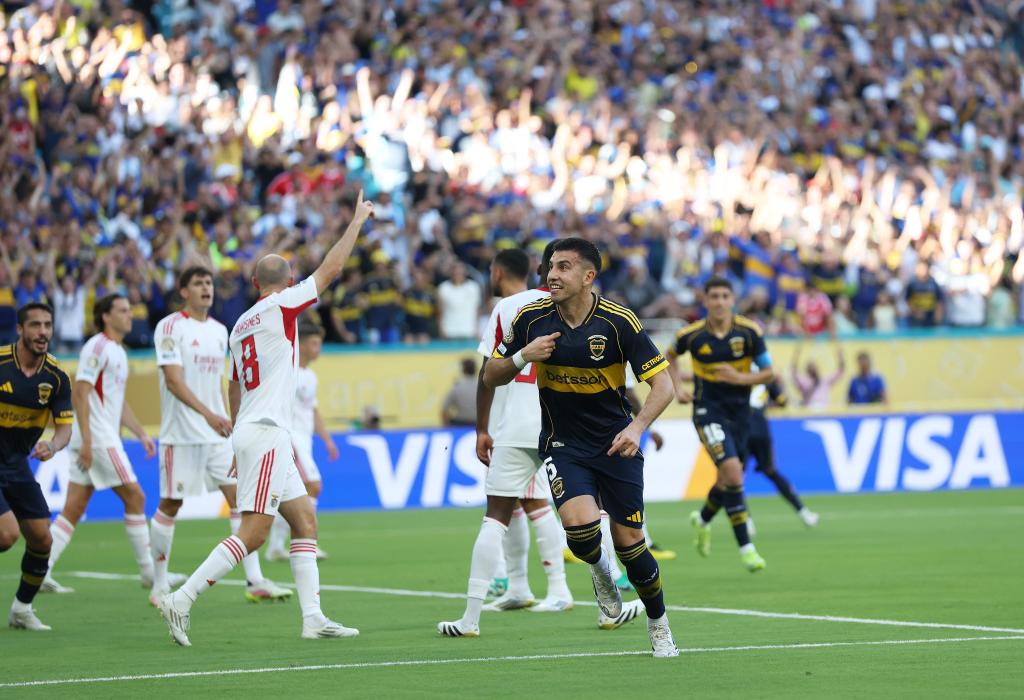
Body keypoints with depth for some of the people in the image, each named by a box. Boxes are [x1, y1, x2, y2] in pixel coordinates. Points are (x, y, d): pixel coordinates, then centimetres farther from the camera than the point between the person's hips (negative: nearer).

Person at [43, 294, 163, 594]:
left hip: (106, 438, 9)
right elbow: (79, 392, -17)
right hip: (97, 438, -9)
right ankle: (149, 573, 2)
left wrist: (142, 434, 24)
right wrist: (86, 440, -22)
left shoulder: (117, 351, 19)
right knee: (135, 497, -4)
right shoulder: (97, 347, -10)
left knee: (74, 509, 4)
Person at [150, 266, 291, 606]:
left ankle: (254, 581, -5)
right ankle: (159, 584, 14)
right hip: (181, 434, -6)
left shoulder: (219, 330, 13)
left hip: (218, 432, 6)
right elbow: (173, 380, -18)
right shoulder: (170, 327, -9)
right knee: (170, 505, 1)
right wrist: (207, 414, -27)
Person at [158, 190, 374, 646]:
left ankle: (313, 617, 5)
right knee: (252, 533, -12)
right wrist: (357, 221, 9)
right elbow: (330, 268, -3)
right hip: (267, 433, -9)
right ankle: (181, 600, -18)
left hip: (250, 432, 9)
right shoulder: (281, 307, -7)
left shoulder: (240, 325, 16)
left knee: (305, 520, 10)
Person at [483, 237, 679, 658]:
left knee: (629, 542, -2)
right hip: (563, 445, 1)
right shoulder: (531, 319, -7)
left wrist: (637, 427, -29)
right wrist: (523, 356, -17)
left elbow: (662, 384, -13)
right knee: (580, 524, -25)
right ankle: (598, 569, 11)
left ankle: (659, 626, 23)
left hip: (615, 444, -1)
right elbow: (491, 377, 3)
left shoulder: (618, 322, -14)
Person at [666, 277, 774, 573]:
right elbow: (670, 355, 14)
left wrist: (740, 378, -20)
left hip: (739, 410, 3)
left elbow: (768, 372, -3)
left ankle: (702, 520, 47)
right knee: (732, 469, -22)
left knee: (728, 480, 13)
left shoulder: (749, 332, -8)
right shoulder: (692, 335, -8)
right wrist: (677, 388, 2)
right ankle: (745, 546, -18)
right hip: (708, 408, -3)